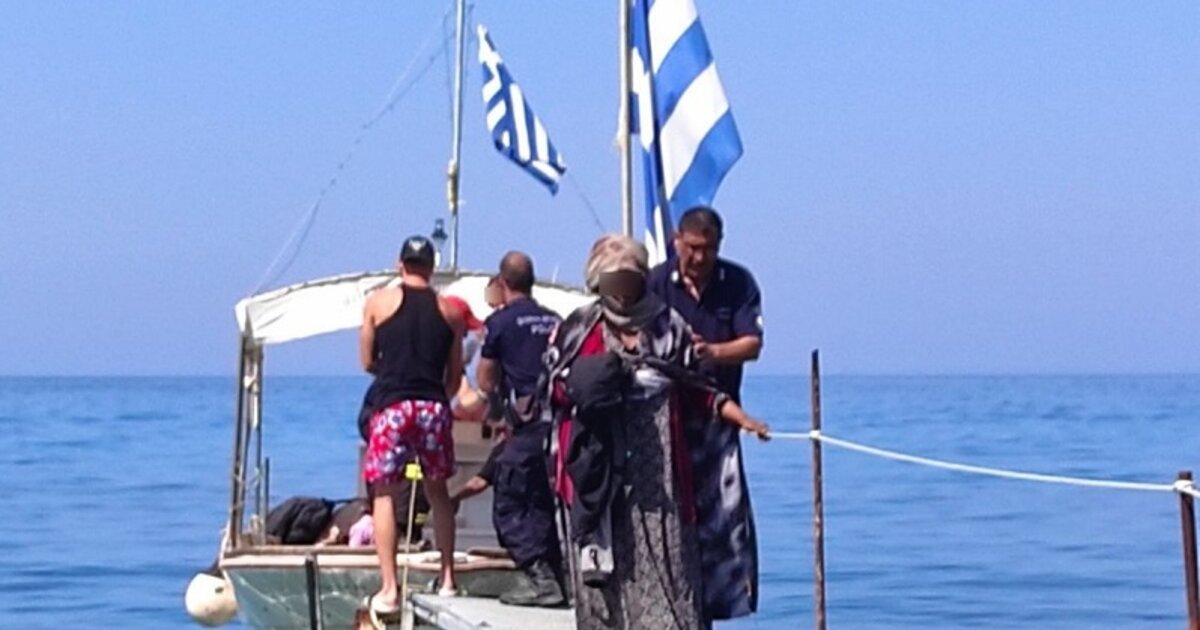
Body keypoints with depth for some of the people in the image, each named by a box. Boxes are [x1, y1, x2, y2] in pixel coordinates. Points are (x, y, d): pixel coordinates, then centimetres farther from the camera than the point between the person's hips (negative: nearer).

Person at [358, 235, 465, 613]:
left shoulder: (379, 302, 3)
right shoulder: (449, 311, 10)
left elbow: (367, 362, 9)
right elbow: (455, 376, 12)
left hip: (392, 407, -3)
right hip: (434, 408, 3)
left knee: (384, 494, 0)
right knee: (437, 492, 18)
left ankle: (388, 589, -7)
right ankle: (447, 579, 21)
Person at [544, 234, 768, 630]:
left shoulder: (668, 327, 9)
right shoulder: (579, 329, 6)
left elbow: (694, 392, 12)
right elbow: (552, 389, 7)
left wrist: (737, 415, 1)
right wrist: (580, 386, -12)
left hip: (657, 474, 1)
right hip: (600, 472, 0)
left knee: (665, 562, -3)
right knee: (605, 566, 0)